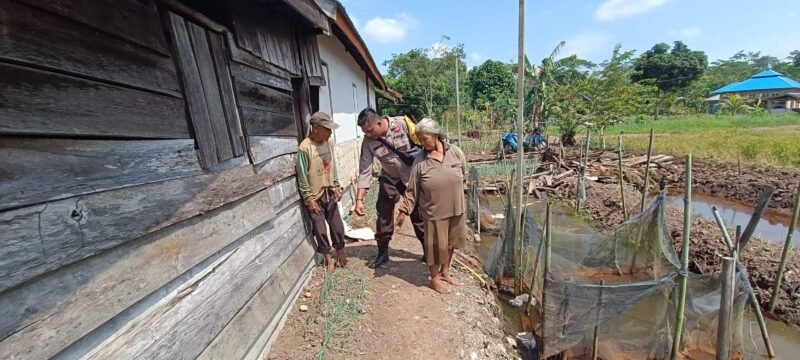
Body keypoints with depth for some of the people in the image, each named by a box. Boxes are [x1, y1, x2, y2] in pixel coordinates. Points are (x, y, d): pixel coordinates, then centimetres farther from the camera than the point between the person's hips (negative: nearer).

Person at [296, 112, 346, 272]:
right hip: (314, 196, -5)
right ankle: (328, 256, 26)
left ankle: (340, 253, 30)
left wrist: (337, 187, 7)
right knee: (320, 229, 6)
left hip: (329, 193, 5)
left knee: (337, 225, 11)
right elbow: (302, 176, -16)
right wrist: (309, 199, -14)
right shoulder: (304, 148, -19)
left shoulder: (328, 144, 0)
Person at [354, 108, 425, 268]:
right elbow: (364, 171, -12)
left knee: (419, 216, 9)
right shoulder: (368, 141, -16)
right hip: (390, 180, 2)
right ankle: (382, 253, 26)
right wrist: (359, 199, -14)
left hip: (413, 177, -2)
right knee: (384, 217, 6)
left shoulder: (403, 124, -24)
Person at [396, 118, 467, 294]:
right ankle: (435, 278, 31)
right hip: (434, 212, -3)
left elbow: (463, 174, 9)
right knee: (436, 245, 8)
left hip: (456, 208, 3)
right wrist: (404, 210, -9)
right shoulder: (420, 162, -11)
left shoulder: (455, 152, -6)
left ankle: (445, 272, 42)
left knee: (450, 242, 19)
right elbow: (412, 190, -6)